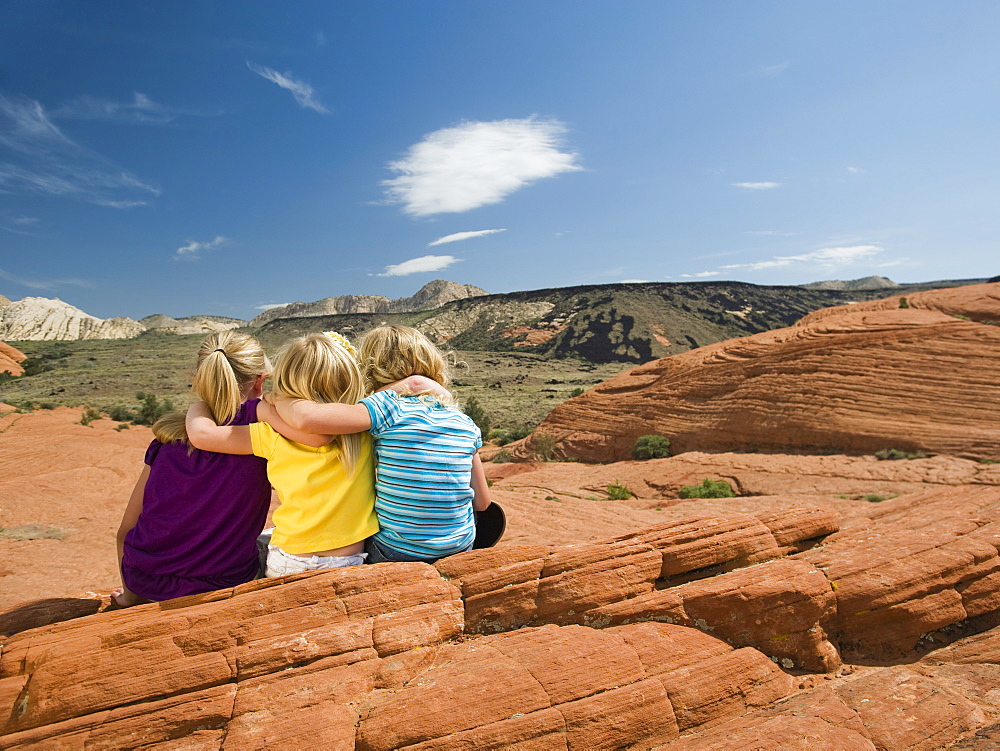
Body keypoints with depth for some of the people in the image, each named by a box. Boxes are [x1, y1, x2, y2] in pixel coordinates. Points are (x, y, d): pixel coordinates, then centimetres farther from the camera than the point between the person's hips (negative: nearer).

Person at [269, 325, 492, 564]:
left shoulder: (389, 406, -17)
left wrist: (278, 399, -5)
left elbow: (306, 417, -28)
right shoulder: (465, 423, -2)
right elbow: (482, 502, 3)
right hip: (462, 550, 4)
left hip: (395, 553, -3)